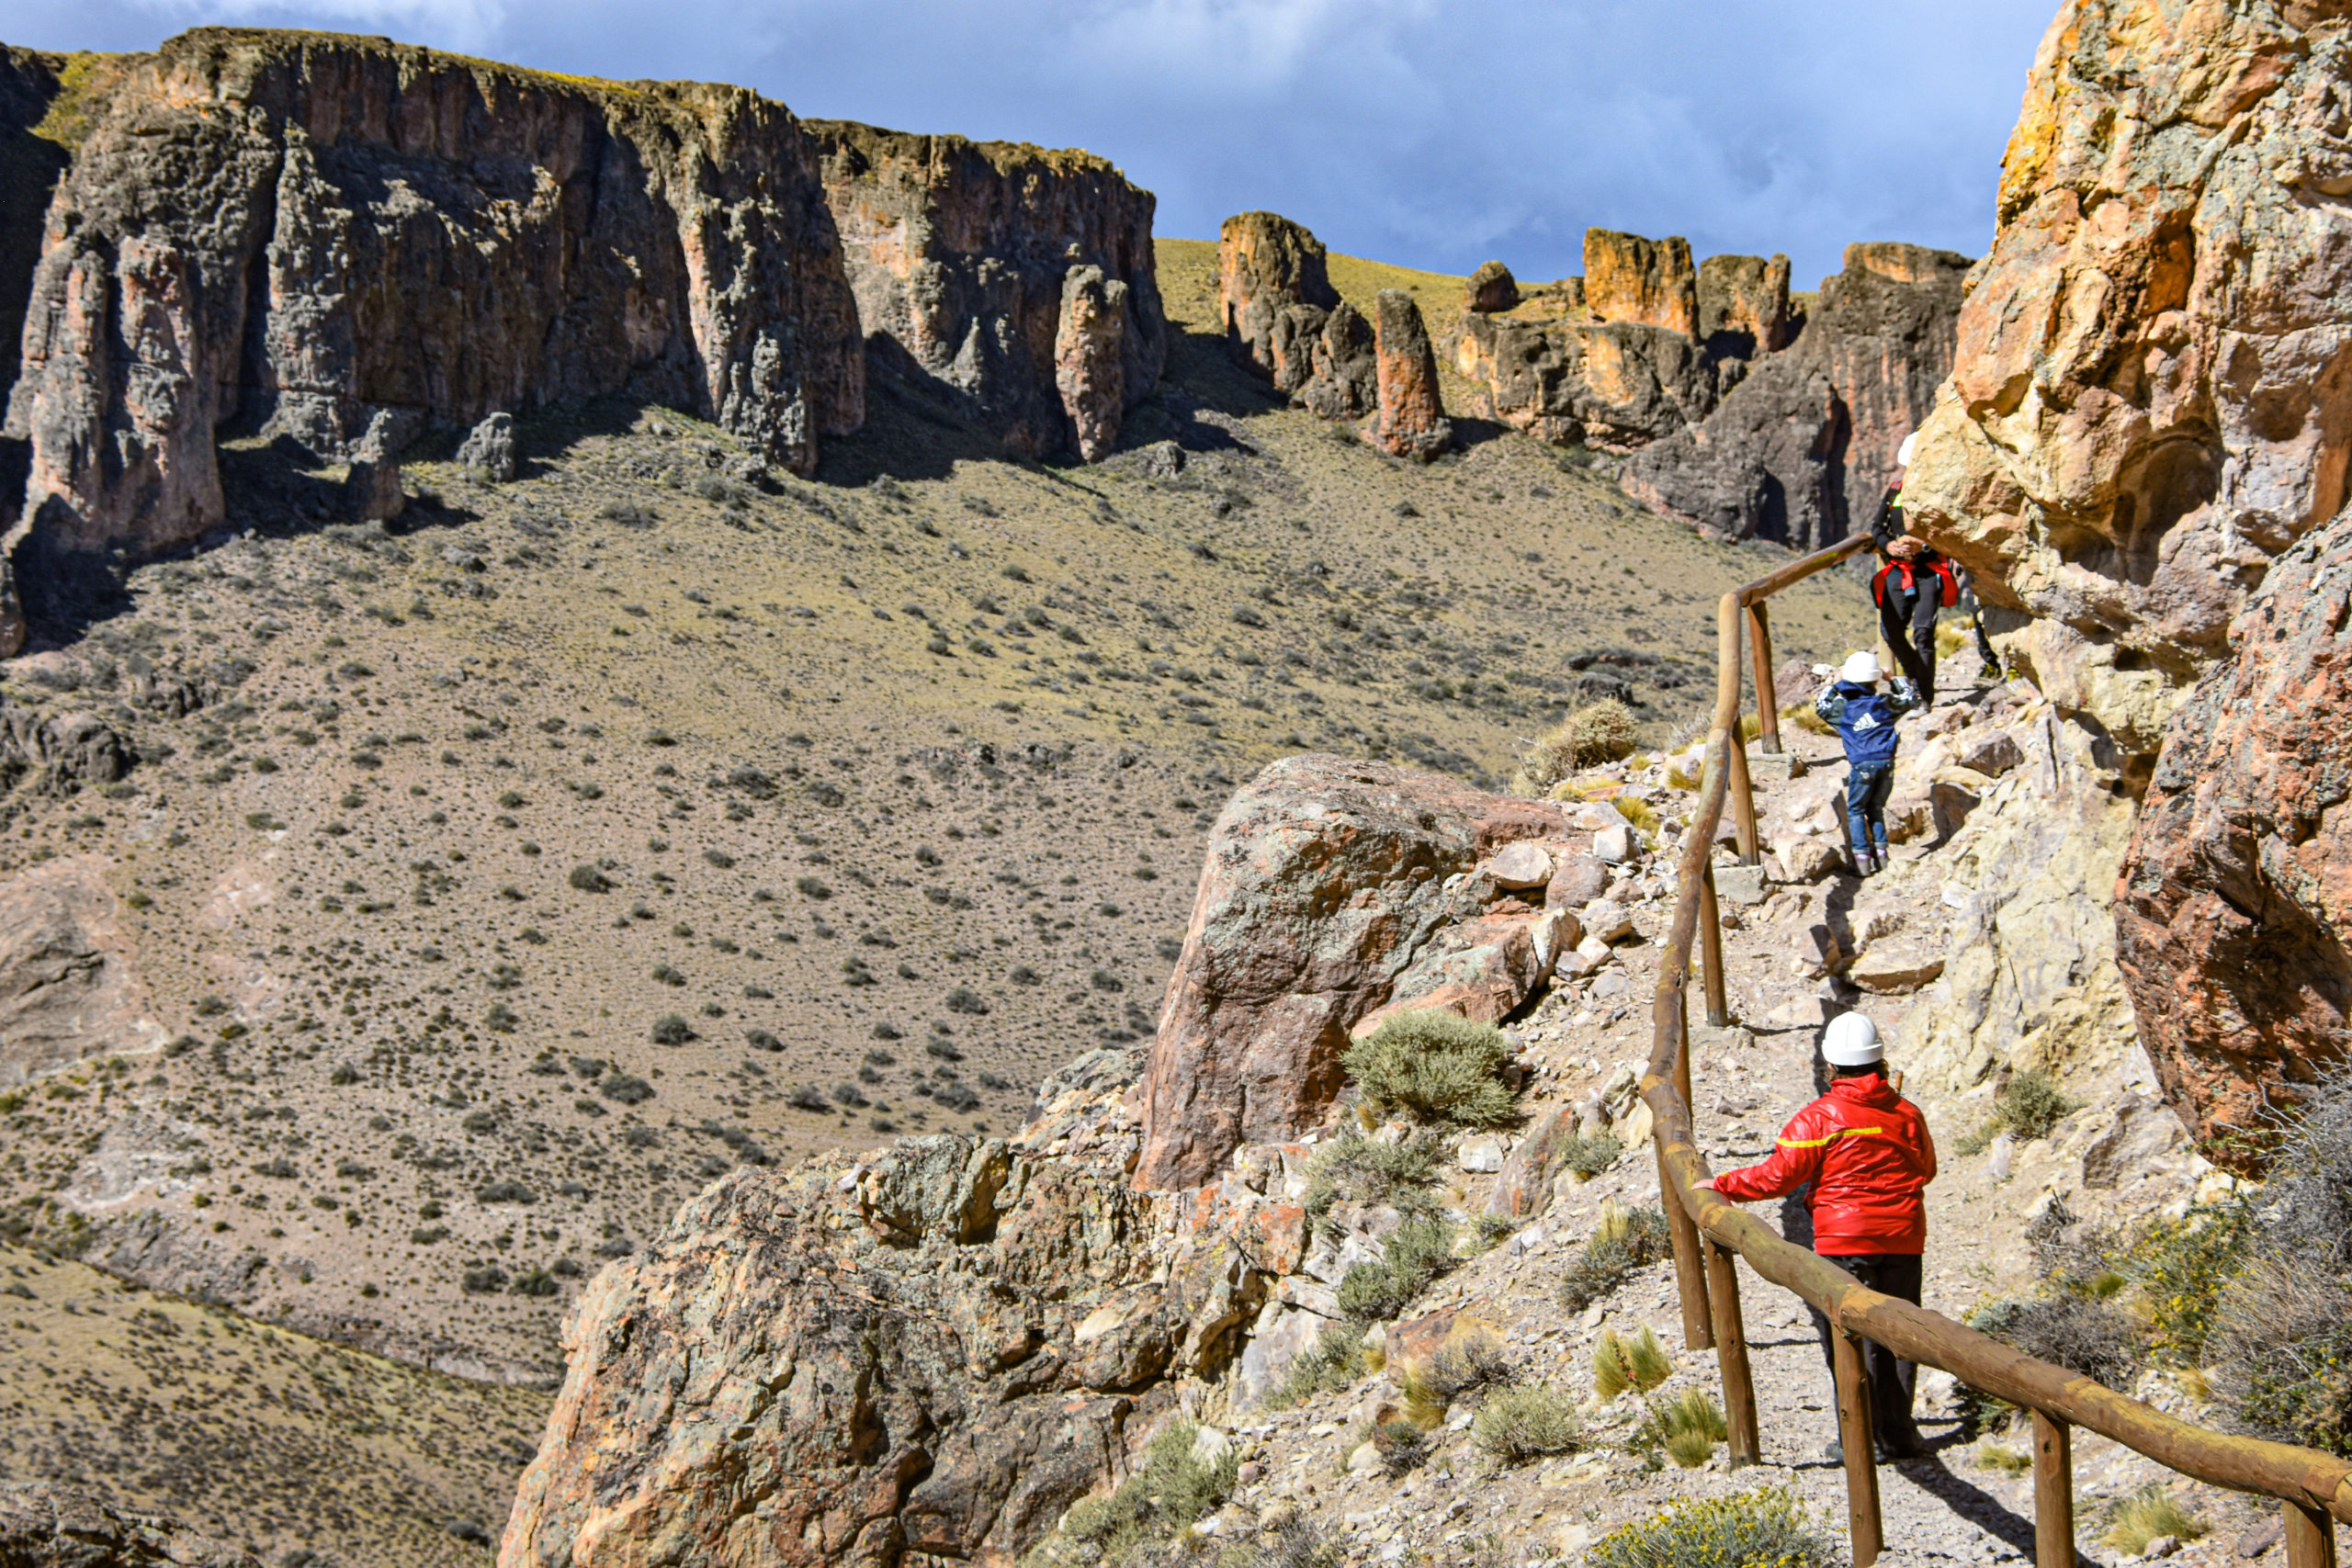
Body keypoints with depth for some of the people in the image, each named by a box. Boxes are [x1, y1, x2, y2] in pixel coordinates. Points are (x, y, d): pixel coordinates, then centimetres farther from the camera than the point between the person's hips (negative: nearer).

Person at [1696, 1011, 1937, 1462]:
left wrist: (1723, 1186, 0)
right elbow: (1926, 1170, 19)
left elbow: (1779, 1175, -11)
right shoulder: (1906, 1114, 3)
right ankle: (1898, 1434, 17)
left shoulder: (1819, 1118, -10)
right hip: (1903, 1242, 4)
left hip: (1845, 1243, -4)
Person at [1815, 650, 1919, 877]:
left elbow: (1821, 706, 22)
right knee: (1876, 808, 17)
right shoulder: (1884, 703, 6)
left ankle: (1862, 860, -2)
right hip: (1886, 763, 3)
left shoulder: (1842, 706, 1)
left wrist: (1834, 684, 29)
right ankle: (1881, 855, 14)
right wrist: (1894, 679, 33)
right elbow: (1910, 699, 24)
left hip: (1862, 765, -3)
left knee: (1856, 811, 8)